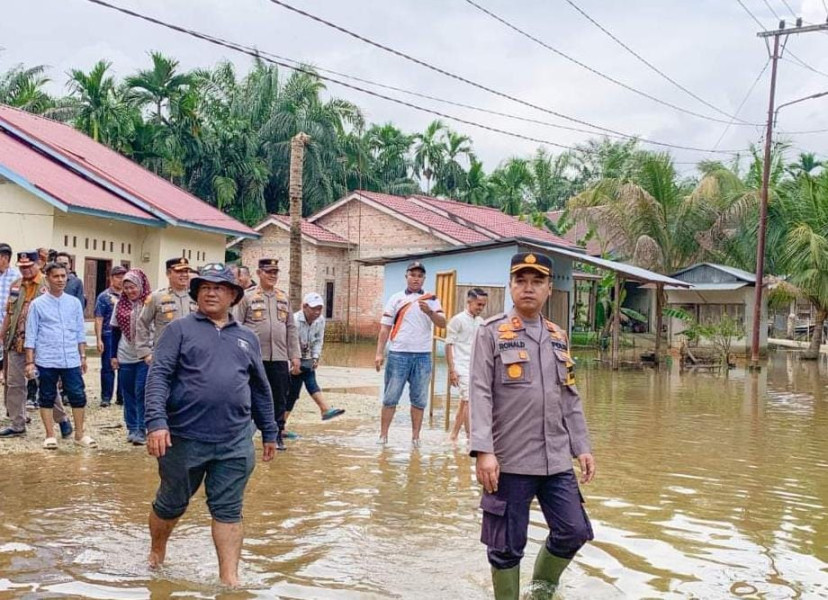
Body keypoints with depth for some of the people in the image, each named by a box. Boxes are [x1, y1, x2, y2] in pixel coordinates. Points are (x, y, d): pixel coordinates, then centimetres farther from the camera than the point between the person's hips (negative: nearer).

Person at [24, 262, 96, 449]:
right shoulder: (37, 304, -1)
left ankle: (80, 434, 14)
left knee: (78, 396, 2)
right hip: (46, 361, -2)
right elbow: (31, 335, -1)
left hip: (71, 360, 2)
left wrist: (83, 356, 9)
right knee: (47, 398, 7)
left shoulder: (75, 303, 6)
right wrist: (30, 362, -4)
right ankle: (50, 436, 17)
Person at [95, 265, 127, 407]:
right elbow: (99, 319, -3)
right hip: (109, 335, -3)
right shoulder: (104, 296, 0)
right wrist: (99, 339, -9)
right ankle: (106, 397, 10)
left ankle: (122, 397, 16)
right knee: (108, 367, 3)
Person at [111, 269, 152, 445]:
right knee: (128, 394, 10)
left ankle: (141, 430, -2)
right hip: (125, 357, 5)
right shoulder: (120, 304, 6)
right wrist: (114, 355, 8)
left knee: (141, 393, -6)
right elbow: (115, 331, 11)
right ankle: (131, 428, 19)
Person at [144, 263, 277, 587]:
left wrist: (269, 432, 18)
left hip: (235, 443, 2)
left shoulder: (247, 338, 12)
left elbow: (260, 389, 18)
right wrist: (156, 421, -21)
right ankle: (157, 550, 40)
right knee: (171, 503, 15)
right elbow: (159, 376, -9)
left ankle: (230, 577, 8)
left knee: (228, 511, 3)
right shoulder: (179, 329, 0)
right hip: (184, 438, -2)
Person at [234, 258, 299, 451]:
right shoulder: (247, 297, 0)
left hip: (279, 358, 4)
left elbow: (291, 329, 13)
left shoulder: (284, 298, 12)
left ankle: (277, 434, 18)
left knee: (279, 398, 7)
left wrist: (295, 356, 8)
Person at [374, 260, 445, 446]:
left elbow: (442, 323, -3)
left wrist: (429, 312, -23)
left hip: (423, 356, 2)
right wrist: (379, 353, -4)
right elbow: (385, 327, 3)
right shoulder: (396, 298, 5)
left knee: (419, 399, 5)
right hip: (398, 354, -1)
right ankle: (383, 435, 6)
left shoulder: (431, 300, 8)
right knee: (390, 397, 1)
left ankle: (415, 437, 12)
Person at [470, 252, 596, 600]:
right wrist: (484, 450, -18)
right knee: (507, 545, 4)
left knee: (574, 531, 6)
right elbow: (480, 395, -10)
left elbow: (570, 398, 17)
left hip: (557, 460, 5)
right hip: (510, 461, -5)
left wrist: (582, 447, 12)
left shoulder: (558, 337, 12)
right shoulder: (491, 332, -4)